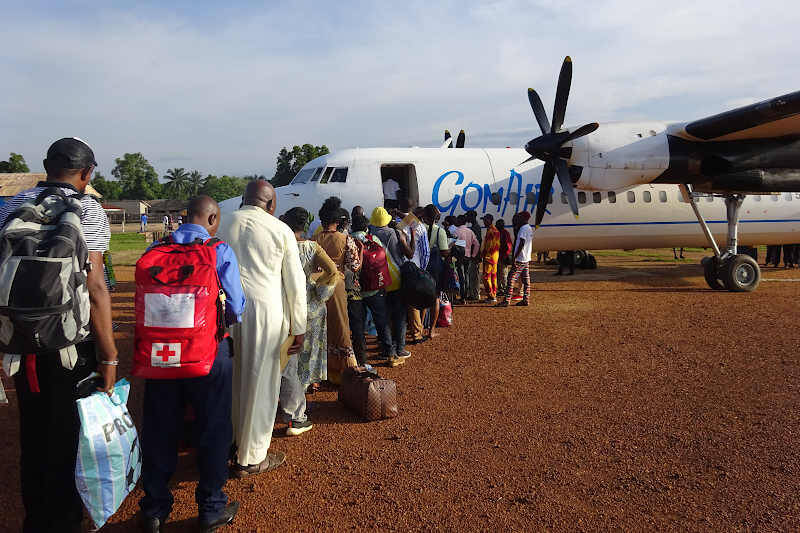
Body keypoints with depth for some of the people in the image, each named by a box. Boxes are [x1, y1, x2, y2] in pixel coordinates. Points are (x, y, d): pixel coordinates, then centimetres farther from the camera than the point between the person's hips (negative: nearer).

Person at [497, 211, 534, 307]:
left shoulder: (523, 228, -14)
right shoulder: (530, 228, 15)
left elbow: (522, 244, -22)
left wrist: (515, 257, -22)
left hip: (520, 259, -10)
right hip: (527, 259, 10)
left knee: (511, 278, -9)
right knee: (526, 280, 10)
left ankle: (506, 300, -11)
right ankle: (525, 300, 13)